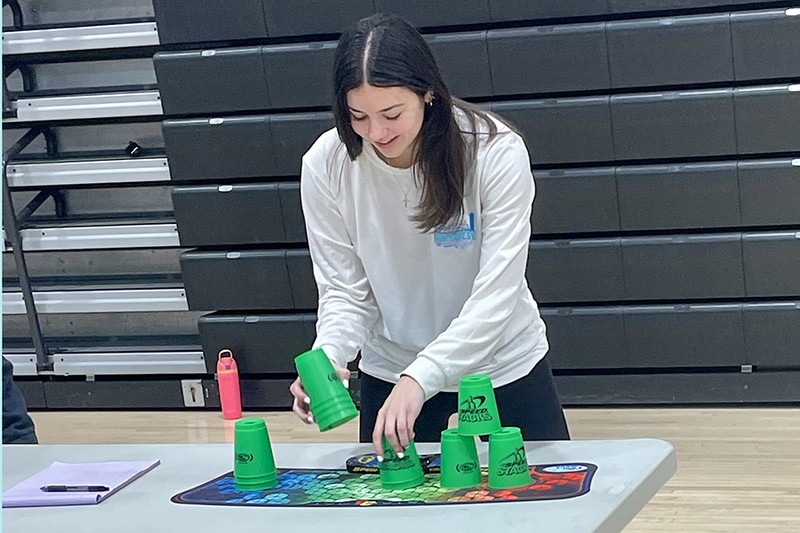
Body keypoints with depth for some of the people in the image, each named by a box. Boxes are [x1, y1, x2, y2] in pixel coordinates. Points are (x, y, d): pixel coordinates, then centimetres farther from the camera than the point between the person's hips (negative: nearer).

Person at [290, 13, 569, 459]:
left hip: (503, 363, -1)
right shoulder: (326, 166, -17)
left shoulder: (497, 152, -25)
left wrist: (419, 379, -40)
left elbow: (497, 295, -28)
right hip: (390, 369, 2)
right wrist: (327, 358, -33)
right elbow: (344, 292, -11)